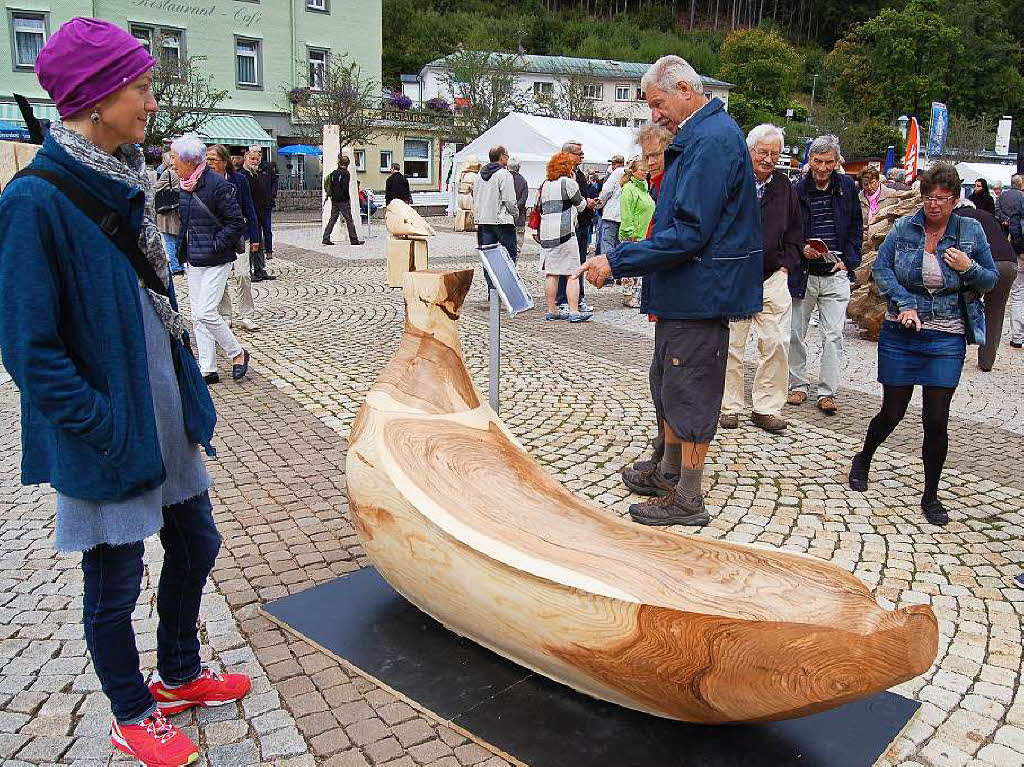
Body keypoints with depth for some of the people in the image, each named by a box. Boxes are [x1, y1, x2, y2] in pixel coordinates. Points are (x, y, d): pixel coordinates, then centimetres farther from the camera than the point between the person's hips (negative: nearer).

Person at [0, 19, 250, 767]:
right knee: (115, 583, 11)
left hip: (164, 416, 8)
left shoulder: (124, 183, 5)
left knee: (195, 546, 20)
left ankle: (180, 673, 44)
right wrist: (105, 430, -18)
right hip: (107, 440, -8)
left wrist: (189, 394, 9)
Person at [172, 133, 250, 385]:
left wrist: (215, 246, -16)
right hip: (193, 260, 8)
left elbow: (236, 222, -14)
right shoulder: (184, 186, 9)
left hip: (215, 261, -8)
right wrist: (182, 249, 12)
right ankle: (208, 370, 15)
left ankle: (237, 353, 10)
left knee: (206, 312, -12)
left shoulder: (218, 184, -14)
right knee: (198, 316, 8)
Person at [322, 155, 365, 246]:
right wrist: (348, 197, -8)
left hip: (334, 200, 6)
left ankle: (326, 238, 1)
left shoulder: (333, 173, 11)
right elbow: (345, 187, -15)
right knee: (349, 220, -1)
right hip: (343, 200, -6)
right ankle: (354, 239, 2)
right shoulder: (346, 173, -10)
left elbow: (329, 186, 15)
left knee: (332, 219, 8)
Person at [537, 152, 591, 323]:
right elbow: (581, 205, 6)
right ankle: (574, 312, -6)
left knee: (551, 273, 8)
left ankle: (552, 311, 11)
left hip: (546, 232, 7)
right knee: (573, 273, -2)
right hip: (564, 231, -6)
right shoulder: (568, 183, -5)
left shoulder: (544, 185, 14)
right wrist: (574, 183, 17)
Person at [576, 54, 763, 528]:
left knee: (688, 391, -1)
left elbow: (689, 233, -26)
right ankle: (667, 470, 36)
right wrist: (632, 261, 15)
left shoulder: (712, 141, -19)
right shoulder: (698, 135, 14)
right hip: (684, 289, 10)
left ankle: (688, 500, 13)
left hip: (699, 292, -10)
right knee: (667, 382, 19)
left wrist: (617, 262, -24)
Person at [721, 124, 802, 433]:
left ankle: (766, 408, 9)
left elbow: (795, 231, 19)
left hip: (773, 278, 3)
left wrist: (786, 265, 8)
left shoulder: (784, 186, 11)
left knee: (777, 343, -2)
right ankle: (730, 407, 15)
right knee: (732, 345, 3)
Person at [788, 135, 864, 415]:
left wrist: (849, 260, 0)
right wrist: (802, 250, -16)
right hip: (803, 273, 0)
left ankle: (827, 392, 4)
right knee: (797, 334, 8)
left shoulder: (847, 186, 4)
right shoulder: (798, 190, -2)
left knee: (833, 336, -2)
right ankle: (798, 384, 23)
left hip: (836, 275, 1)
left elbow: (856, 227, 11)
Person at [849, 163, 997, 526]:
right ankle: (863, 459, 36)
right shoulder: (904, 227, 0)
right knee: (892, 412, 5)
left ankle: (931, 495, 15)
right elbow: (881, 268, -6)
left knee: (936, 420, -2)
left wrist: (969, 268, -14)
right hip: (901, 333, 0)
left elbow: (991, 280, 7)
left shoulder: (971, 231, 2)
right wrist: (905, 304, -18)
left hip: (946, 339, 0)